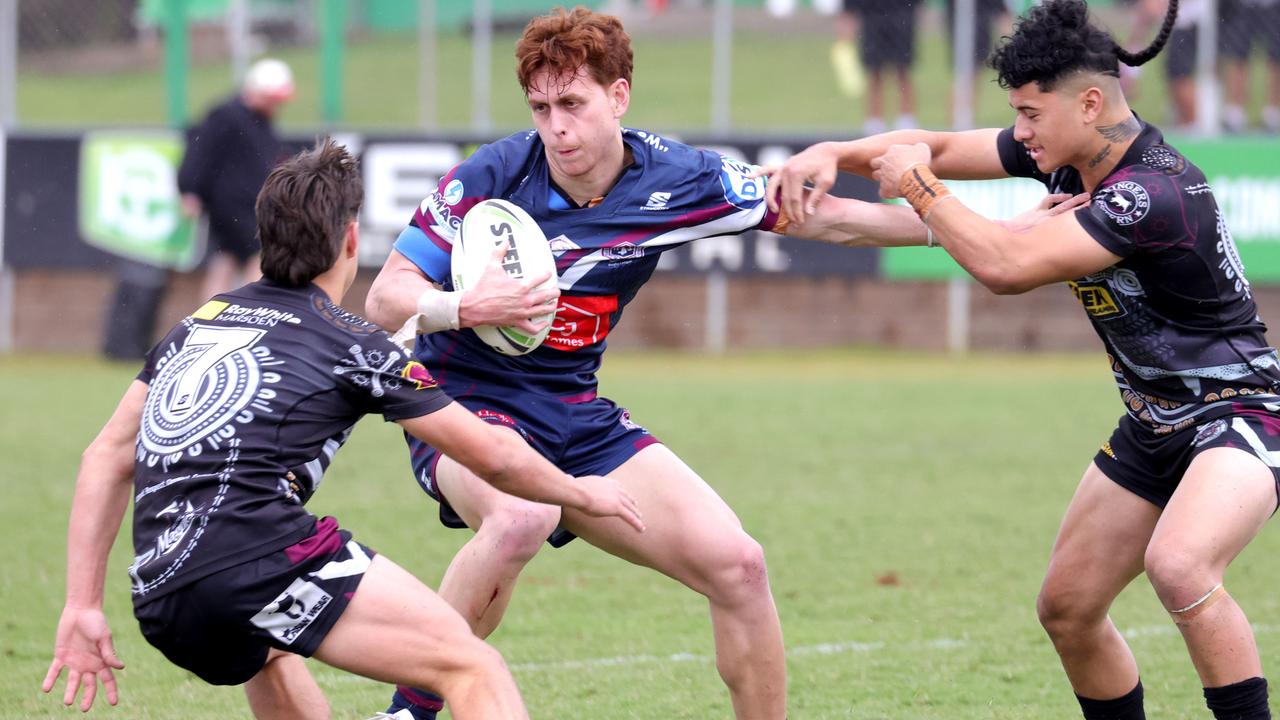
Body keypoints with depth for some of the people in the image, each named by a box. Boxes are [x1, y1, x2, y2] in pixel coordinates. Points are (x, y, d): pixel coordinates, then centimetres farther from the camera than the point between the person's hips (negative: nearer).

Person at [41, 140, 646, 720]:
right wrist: (581, 493, 29)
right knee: (472, 667, -8)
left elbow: (108, 455, 20)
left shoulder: (198, 323, 24)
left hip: (160, 605, 7)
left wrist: (83, 606, 19)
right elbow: (493, 457, 11)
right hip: (260, 554, -7)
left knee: (265, 653, 41)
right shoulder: (352, 343, 7)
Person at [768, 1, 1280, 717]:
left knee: (1177, 565, -35)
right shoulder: (1067, 156, -2)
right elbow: (939, 147, 9)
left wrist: (919, 187, -19)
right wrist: (833, 155, -7)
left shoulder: (1157, 194, -29)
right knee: (1067, 608, 9)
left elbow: (1006, 264, -32)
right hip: (1154, 426, 9)